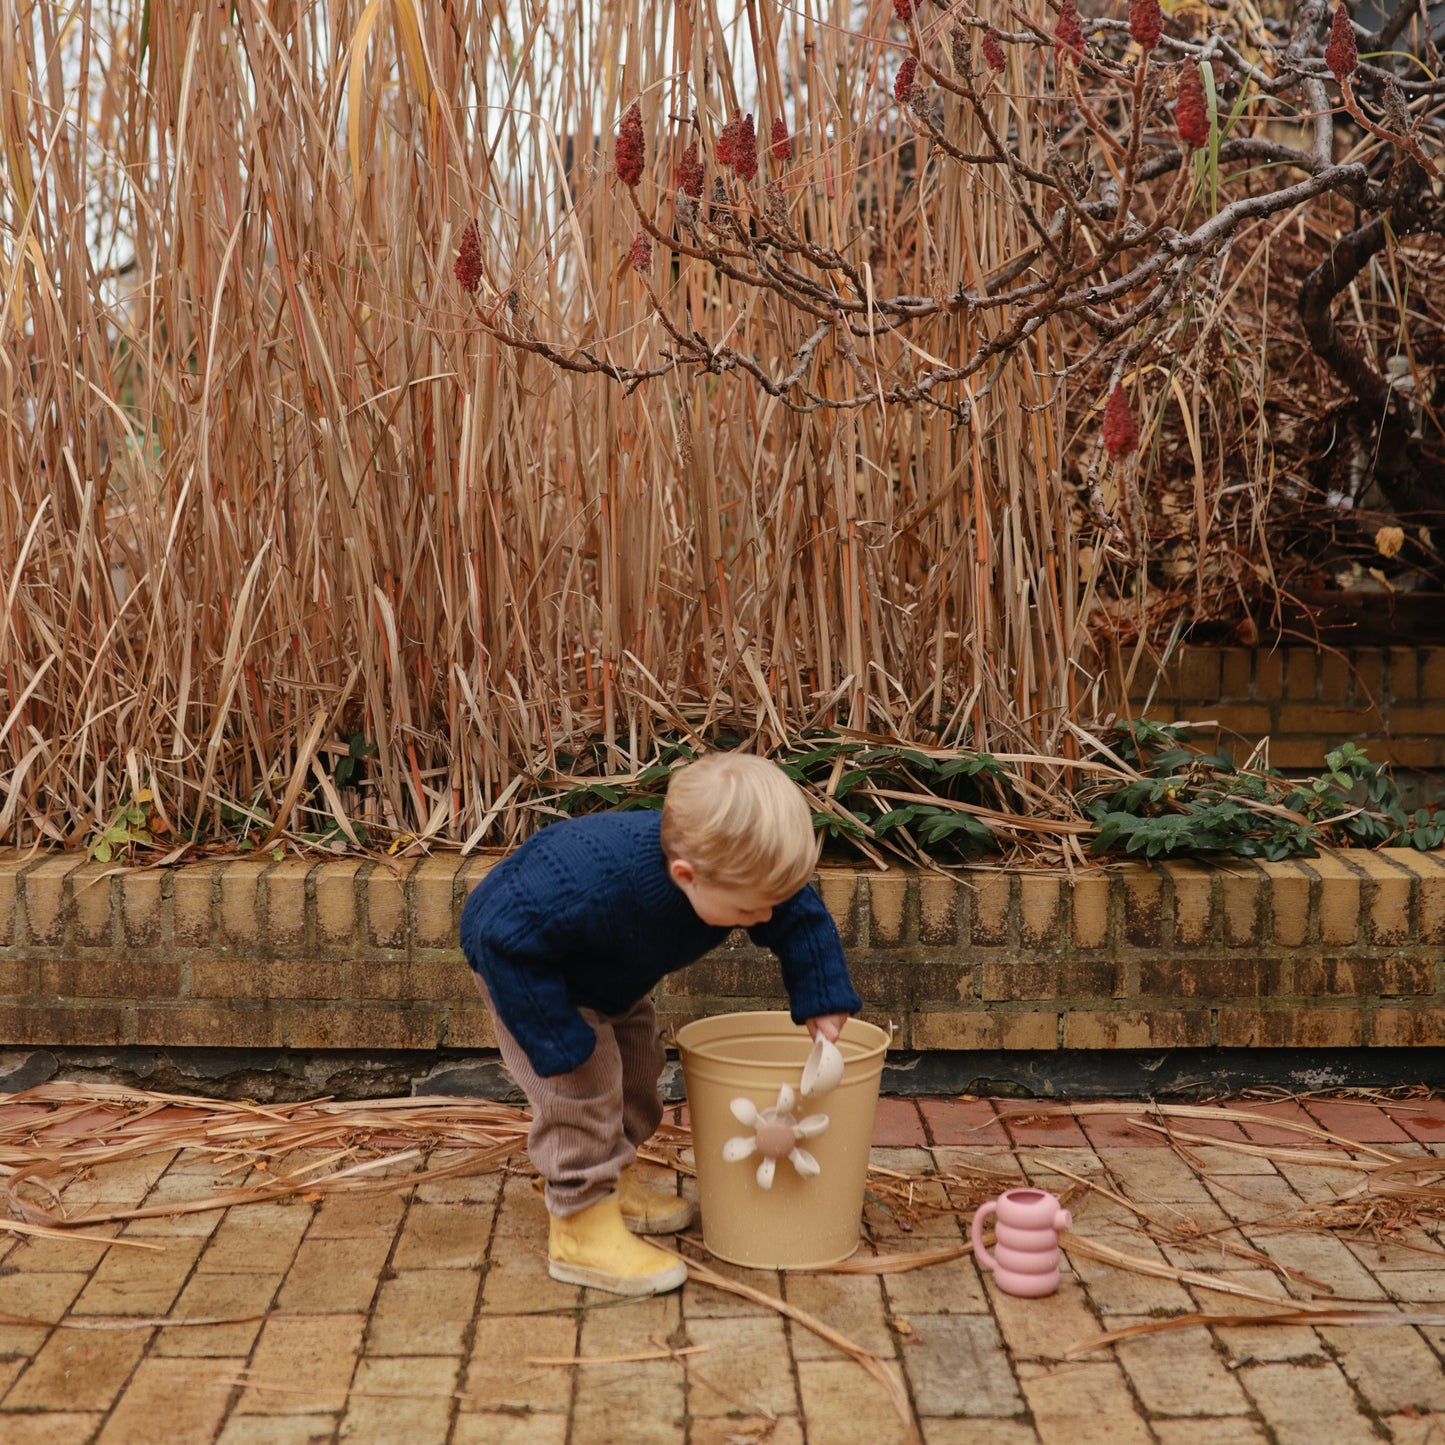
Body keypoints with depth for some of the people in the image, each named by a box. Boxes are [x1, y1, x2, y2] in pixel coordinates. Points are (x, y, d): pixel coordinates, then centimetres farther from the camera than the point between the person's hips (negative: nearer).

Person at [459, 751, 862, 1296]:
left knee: (637, 1065, 18)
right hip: (520, 951, -7)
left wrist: (822, 1004, -14)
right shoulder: (597, 884, -50)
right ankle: (582, 1228, -1)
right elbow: (510, 941, -41)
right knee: (581, 1084, -15)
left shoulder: (735, 872, -29)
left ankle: (614, 1181, 38)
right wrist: (558, 1041, -36)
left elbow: (804, 921, -9)